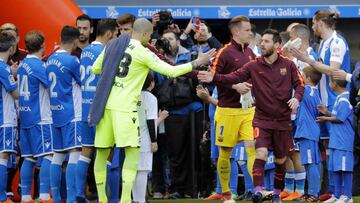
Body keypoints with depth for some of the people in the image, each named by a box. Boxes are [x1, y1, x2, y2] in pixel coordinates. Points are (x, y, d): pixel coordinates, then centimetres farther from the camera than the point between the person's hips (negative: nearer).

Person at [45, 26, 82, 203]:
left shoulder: (50, 60, 10)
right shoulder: (71, 61, -12)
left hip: (54, 113, 8)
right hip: (71, 115, -8)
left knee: (57, 155, 10)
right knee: (75, 154, -9)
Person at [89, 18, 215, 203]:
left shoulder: (113, 45, 11)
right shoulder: (142, 52, -5)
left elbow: (95, 68, 20)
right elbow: (171, 71, -7)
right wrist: (197, 63, 2)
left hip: (104, 104, 6)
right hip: (124, 107, -6)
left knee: (102, 152, 10)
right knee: (132, 152, -4)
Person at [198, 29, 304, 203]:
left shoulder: (288, 65, -1)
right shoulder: (254, 66, -3)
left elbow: (299, 84, 5)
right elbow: (233, 77, -11)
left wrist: (296, 98, -16)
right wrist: (214, 78, -26)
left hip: (283, 121, 1)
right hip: (262, 119, -1)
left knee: (280, 160, 10)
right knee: (261, 153, -20)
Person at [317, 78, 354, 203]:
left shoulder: (344, 100, -15)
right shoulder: (339, 98, 16)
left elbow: (339, 118, -17)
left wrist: (326, 119, -3)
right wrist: (327, 112, 11)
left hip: (344, 142, -10)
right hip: (336, 141, 10)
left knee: (344, 168, -6)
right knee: (336, 168, 12)